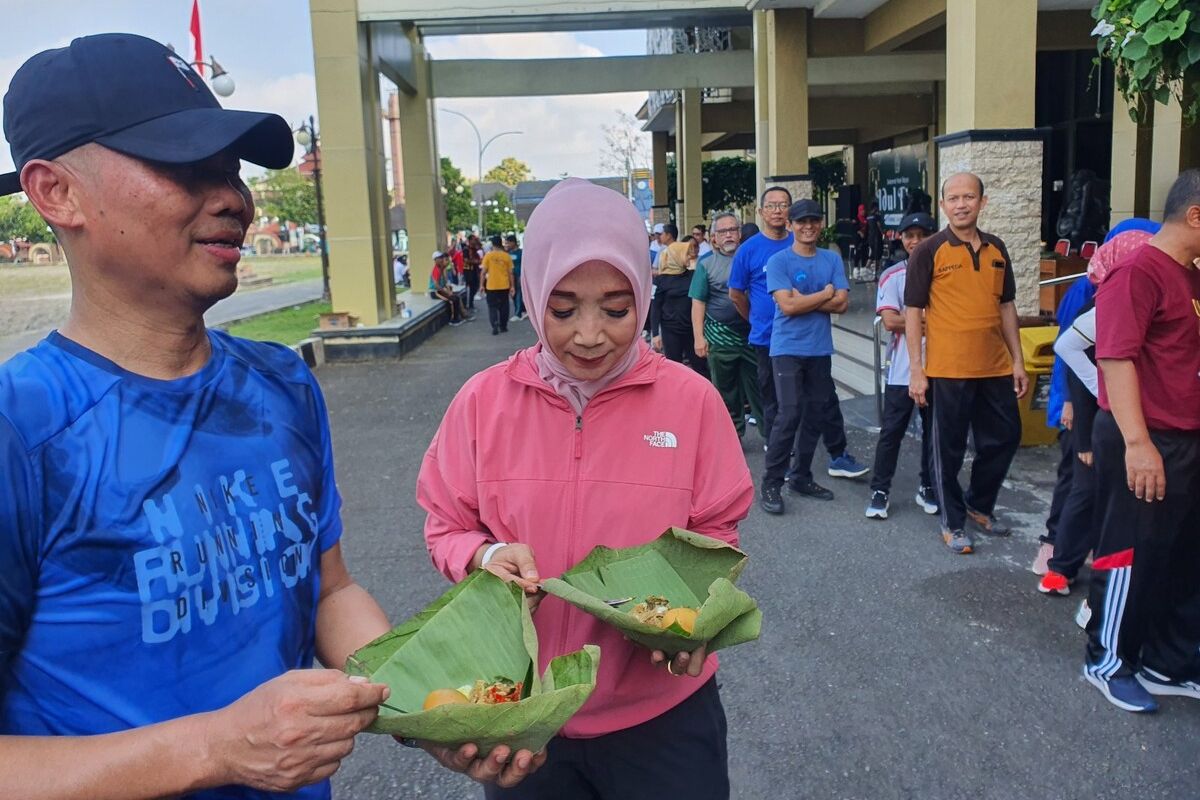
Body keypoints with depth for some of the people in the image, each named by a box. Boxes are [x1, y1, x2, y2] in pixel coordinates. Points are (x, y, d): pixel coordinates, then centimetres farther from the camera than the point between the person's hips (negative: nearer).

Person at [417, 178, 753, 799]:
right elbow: (446, 528, 2)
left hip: (662, 713, 0)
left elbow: (715, 534, 0)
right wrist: (485, 556, -19)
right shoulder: (483, 400, -9)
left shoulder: (692, 399, -11)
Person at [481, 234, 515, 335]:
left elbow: (484, 272, -5)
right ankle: (503, 327, 19)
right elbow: (510, 273, 1)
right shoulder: (507, 256, -1)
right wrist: (512, 286, 8)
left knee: (493, 307, 5)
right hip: (504, 286, 2)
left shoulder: (488, 255, -4)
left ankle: (495, 327, -9)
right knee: (503, 307, 13)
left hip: (491, 286, -1)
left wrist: (482, 285, 4)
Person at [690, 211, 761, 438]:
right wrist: (699, 337, -7)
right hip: (721, 337, 0)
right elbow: (698, 302, 2)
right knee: (726, 391, 9)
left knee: (759, 386, 3)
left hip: (752, 334, 0)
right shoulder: (706, 264, 5)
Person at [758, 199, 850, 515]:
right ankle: (771, 484, -2)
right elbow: (787, 306, -16)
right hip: (788, 349, -5)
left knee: (816, 415, 9)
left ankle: (802, 476, 23)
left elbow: (842, 304, -2)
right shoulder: (778, 261, -4)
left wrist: (803, 300, -11)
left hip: (820, 350, 5)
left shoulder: (832, 260, 8)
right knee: (789, 415, -11)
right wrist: (825, 294, -5)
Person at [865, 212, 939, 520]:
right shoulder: (892, 276, 0)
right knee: (891, 432, 3)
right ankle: (880, 491, 13)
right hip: (902, 370, -1)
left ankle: (928, 488, 26)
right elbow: (890, 321, -10)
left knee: (933, 431, 12)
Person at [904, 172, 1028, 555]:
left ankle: (979, 506, 35)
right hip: (948, 369, -5)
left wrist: (1017, 360, 11)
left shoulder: (996, 249, 9)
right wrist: (916, 369, -11)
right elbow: (913, 311, -7)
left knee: (1004, 438, 13)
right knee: (949, 448, 5)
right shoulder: (929, 251, -6)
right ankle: (953, 522, 21)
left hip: (995, 367, 5)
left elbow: (1006, 306, 15)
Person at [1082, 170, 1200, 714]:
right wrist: (1136, 442, -27)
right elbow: (1116, 358, -23)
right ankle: (1108, 662, 21)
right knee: (1133, 556, 3)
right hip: (1146, 445, -9)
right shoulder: (1139, 272, -15)